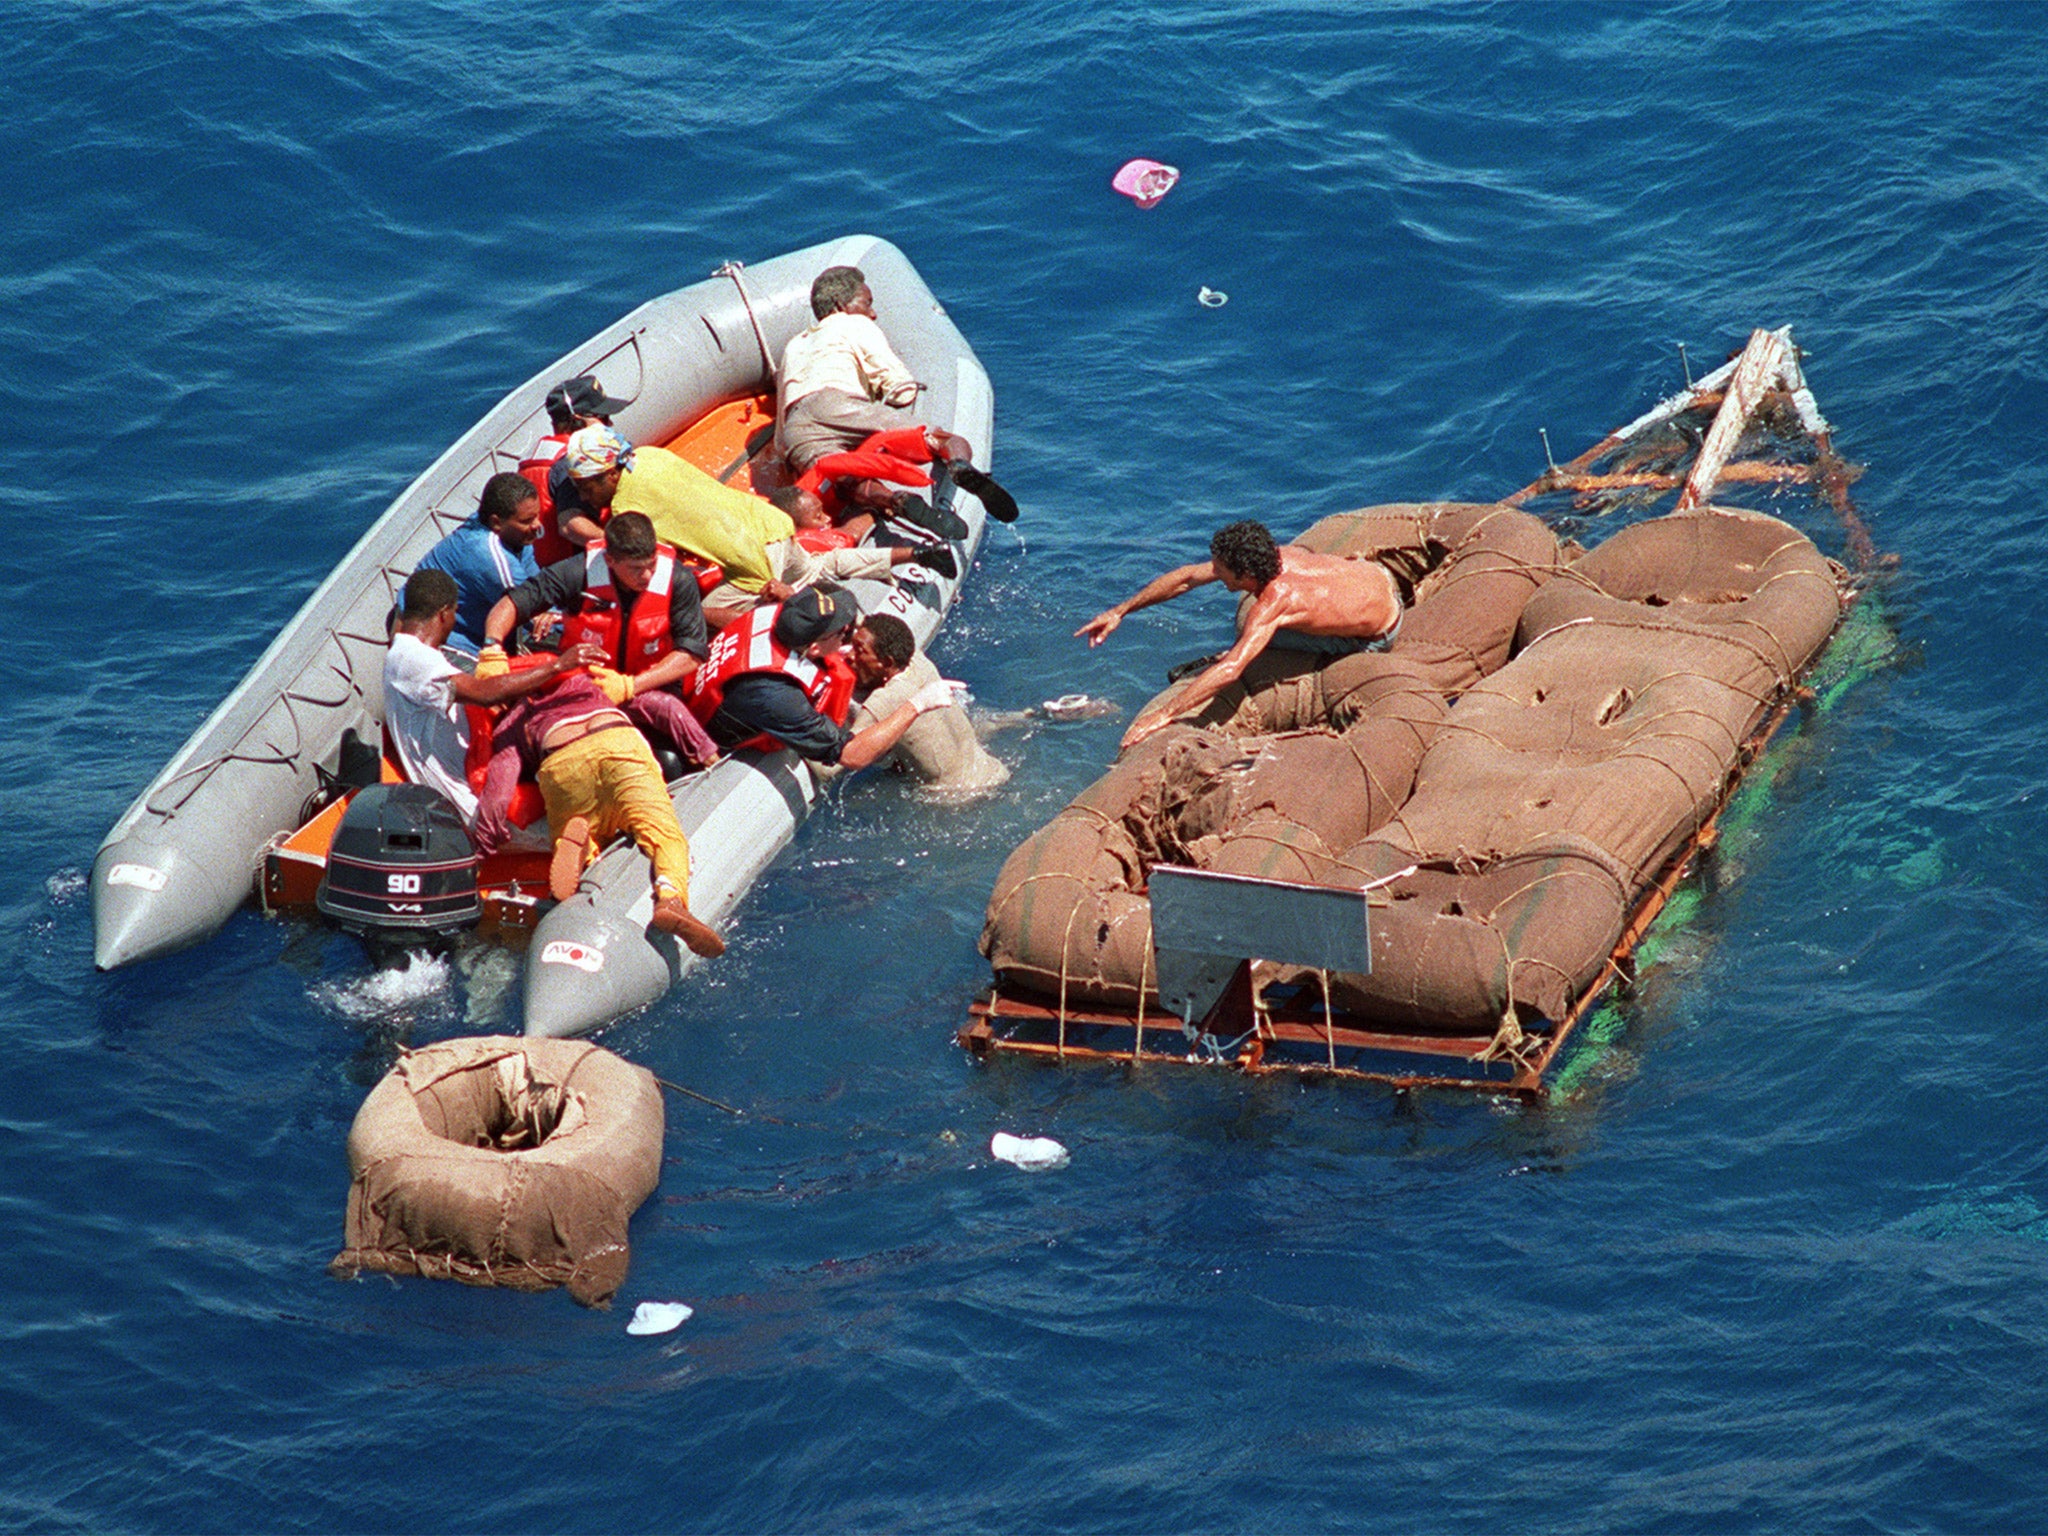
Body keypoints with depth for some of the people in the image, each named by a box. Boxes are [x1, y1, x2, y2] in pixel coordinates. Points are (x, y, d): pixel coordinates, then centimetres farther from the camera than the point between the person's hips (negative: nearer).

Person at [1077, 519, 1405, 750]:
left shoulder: (1272, 604, -36)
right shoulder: (1275, 555, -15)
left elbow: (1231, 670, -46)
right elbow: (1187, 577, -7)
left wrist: (1163, 714, -46)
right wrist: (1119, 612, -6)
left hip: (1378, 635, -7)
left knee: (1252, 629, -7)